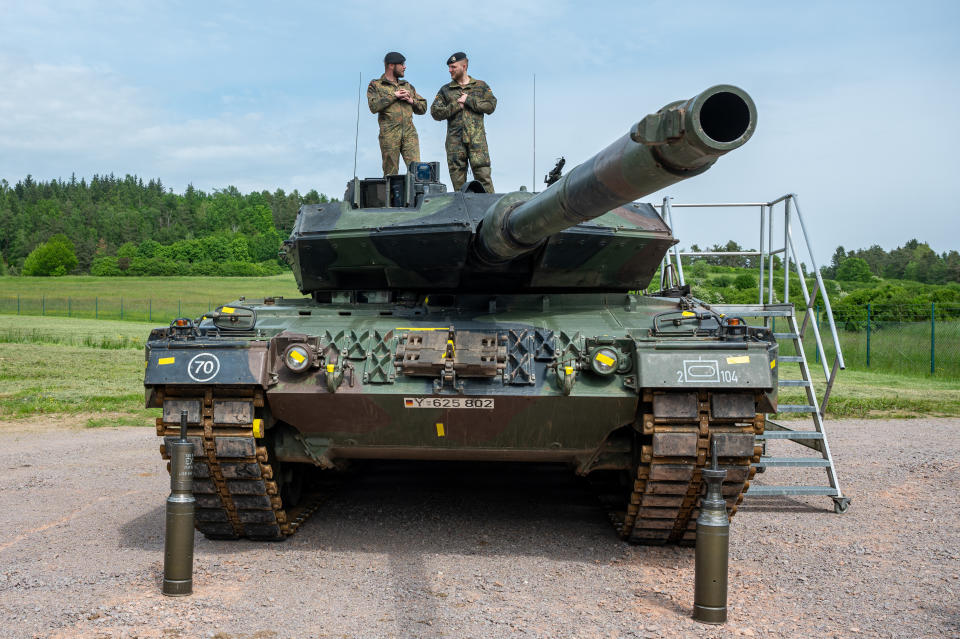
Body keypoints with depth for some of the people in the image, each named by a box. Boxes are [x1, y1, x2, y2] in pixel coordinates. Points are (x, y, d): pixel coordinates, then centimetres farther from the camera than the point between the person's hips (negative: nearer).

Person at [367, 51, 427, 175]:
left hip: (410, 134, 3)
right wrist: (394, 96, -6)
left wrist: (411, 100, 3)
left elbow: (423, 107, 23)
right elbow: (374, 106, -9)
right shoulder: (375, 85, 9)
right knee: (390, 173, -2)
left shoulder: (407, 86, 24)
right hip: (389, 135, -3)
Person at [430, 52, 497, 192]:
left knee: (483, 173, -9)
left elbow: (491, 105, 2)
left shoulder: (481, 86, 14)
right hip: (455, 138, 2)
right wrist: (456, 105, -4)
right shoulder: (445, 90, 15)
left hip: (477, 138, -2)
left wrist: (469, 100, -6)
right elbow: (435, 112, 6)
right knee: (457, 177, 0)